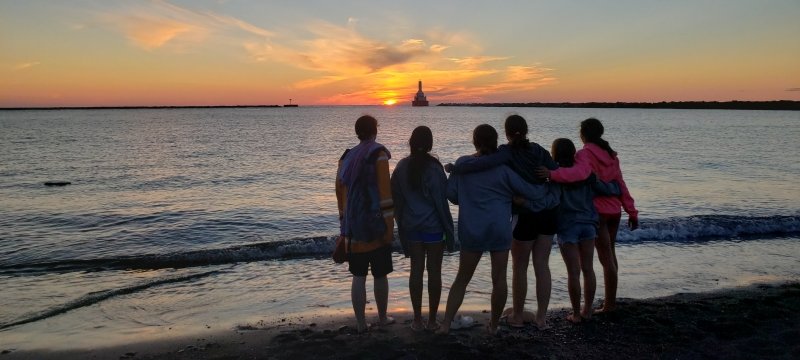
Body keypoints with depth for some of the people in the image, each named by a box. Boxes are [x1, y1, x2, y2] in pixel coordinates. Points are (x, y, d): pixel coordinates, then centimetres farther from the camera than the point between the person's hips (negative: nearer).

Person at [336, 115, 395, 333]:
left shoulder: (346, 158, 10)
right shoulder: (378, 155, -6)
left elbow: (340, 192, 14)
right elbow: (385, 194, -13)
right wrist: (389, 226, -10)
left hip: (354, 229, 4)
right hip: (375, 228, -4)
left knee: (358, 277, 9)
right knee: (380, 275, 10)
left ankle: (361, 323, 13)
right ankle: (382, 318, 23)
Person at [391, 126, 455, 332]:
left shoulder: (401, 167, 1)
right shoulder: (433, 168, -12)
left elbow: (396, 199, 5)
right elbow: (441, 202, -11)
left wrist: (402, 224, 15)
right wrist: (449, 230, -4)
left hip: (411, 226, 4)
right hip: (433, 226, -4)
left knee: (416, 270, 9)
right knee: (434, 271, 5)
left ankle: (417, 320, 15)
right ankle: (432, 320, 12)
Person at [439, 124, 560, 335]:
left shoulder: (462, 164, -1)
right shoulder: (503, 167, -6)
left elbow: (451, 194, 2)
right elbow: (532, 193, -4)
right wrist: (552, 188, 15)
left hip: (471, 230, 2)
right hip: (500, 229, -1)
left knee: (462, 278, 12)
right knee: (499, 279, 9)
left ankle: (446, 324, 11)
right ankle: (494, 325, 20)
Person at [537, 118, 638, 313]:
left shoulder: (585, 154, -11)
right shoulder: (610, 154, 12)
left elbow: (580, 173, -34)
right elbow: (621, 185, 12)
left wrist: (552, 174, -41)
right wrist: (632, 211, 13)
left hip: (598, 211, -8)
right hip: (614, 211, 8)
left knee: (606, 257, -3)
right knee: (610, 254, 17)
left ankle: (609, 303, 4)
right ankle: (611, 299, 27)